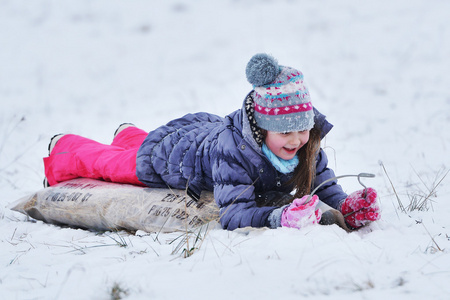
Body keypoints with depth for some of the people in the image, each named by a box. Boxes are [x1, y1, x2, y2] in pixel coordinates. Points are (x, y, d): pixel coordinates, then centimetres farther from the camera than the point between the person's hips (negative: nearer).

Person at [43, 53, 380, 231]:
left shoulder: (307, 143, -33)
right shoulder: (233, 150, -50)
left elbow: (325, 187, -26)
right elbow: (233, 213, -54)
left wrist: (347, 206, -49)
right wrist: (280, 216, -71)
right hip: (167, 151, -6)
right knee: (108, 160, 25)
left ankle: (129, 135, 74)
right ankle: (62, 150, 57)